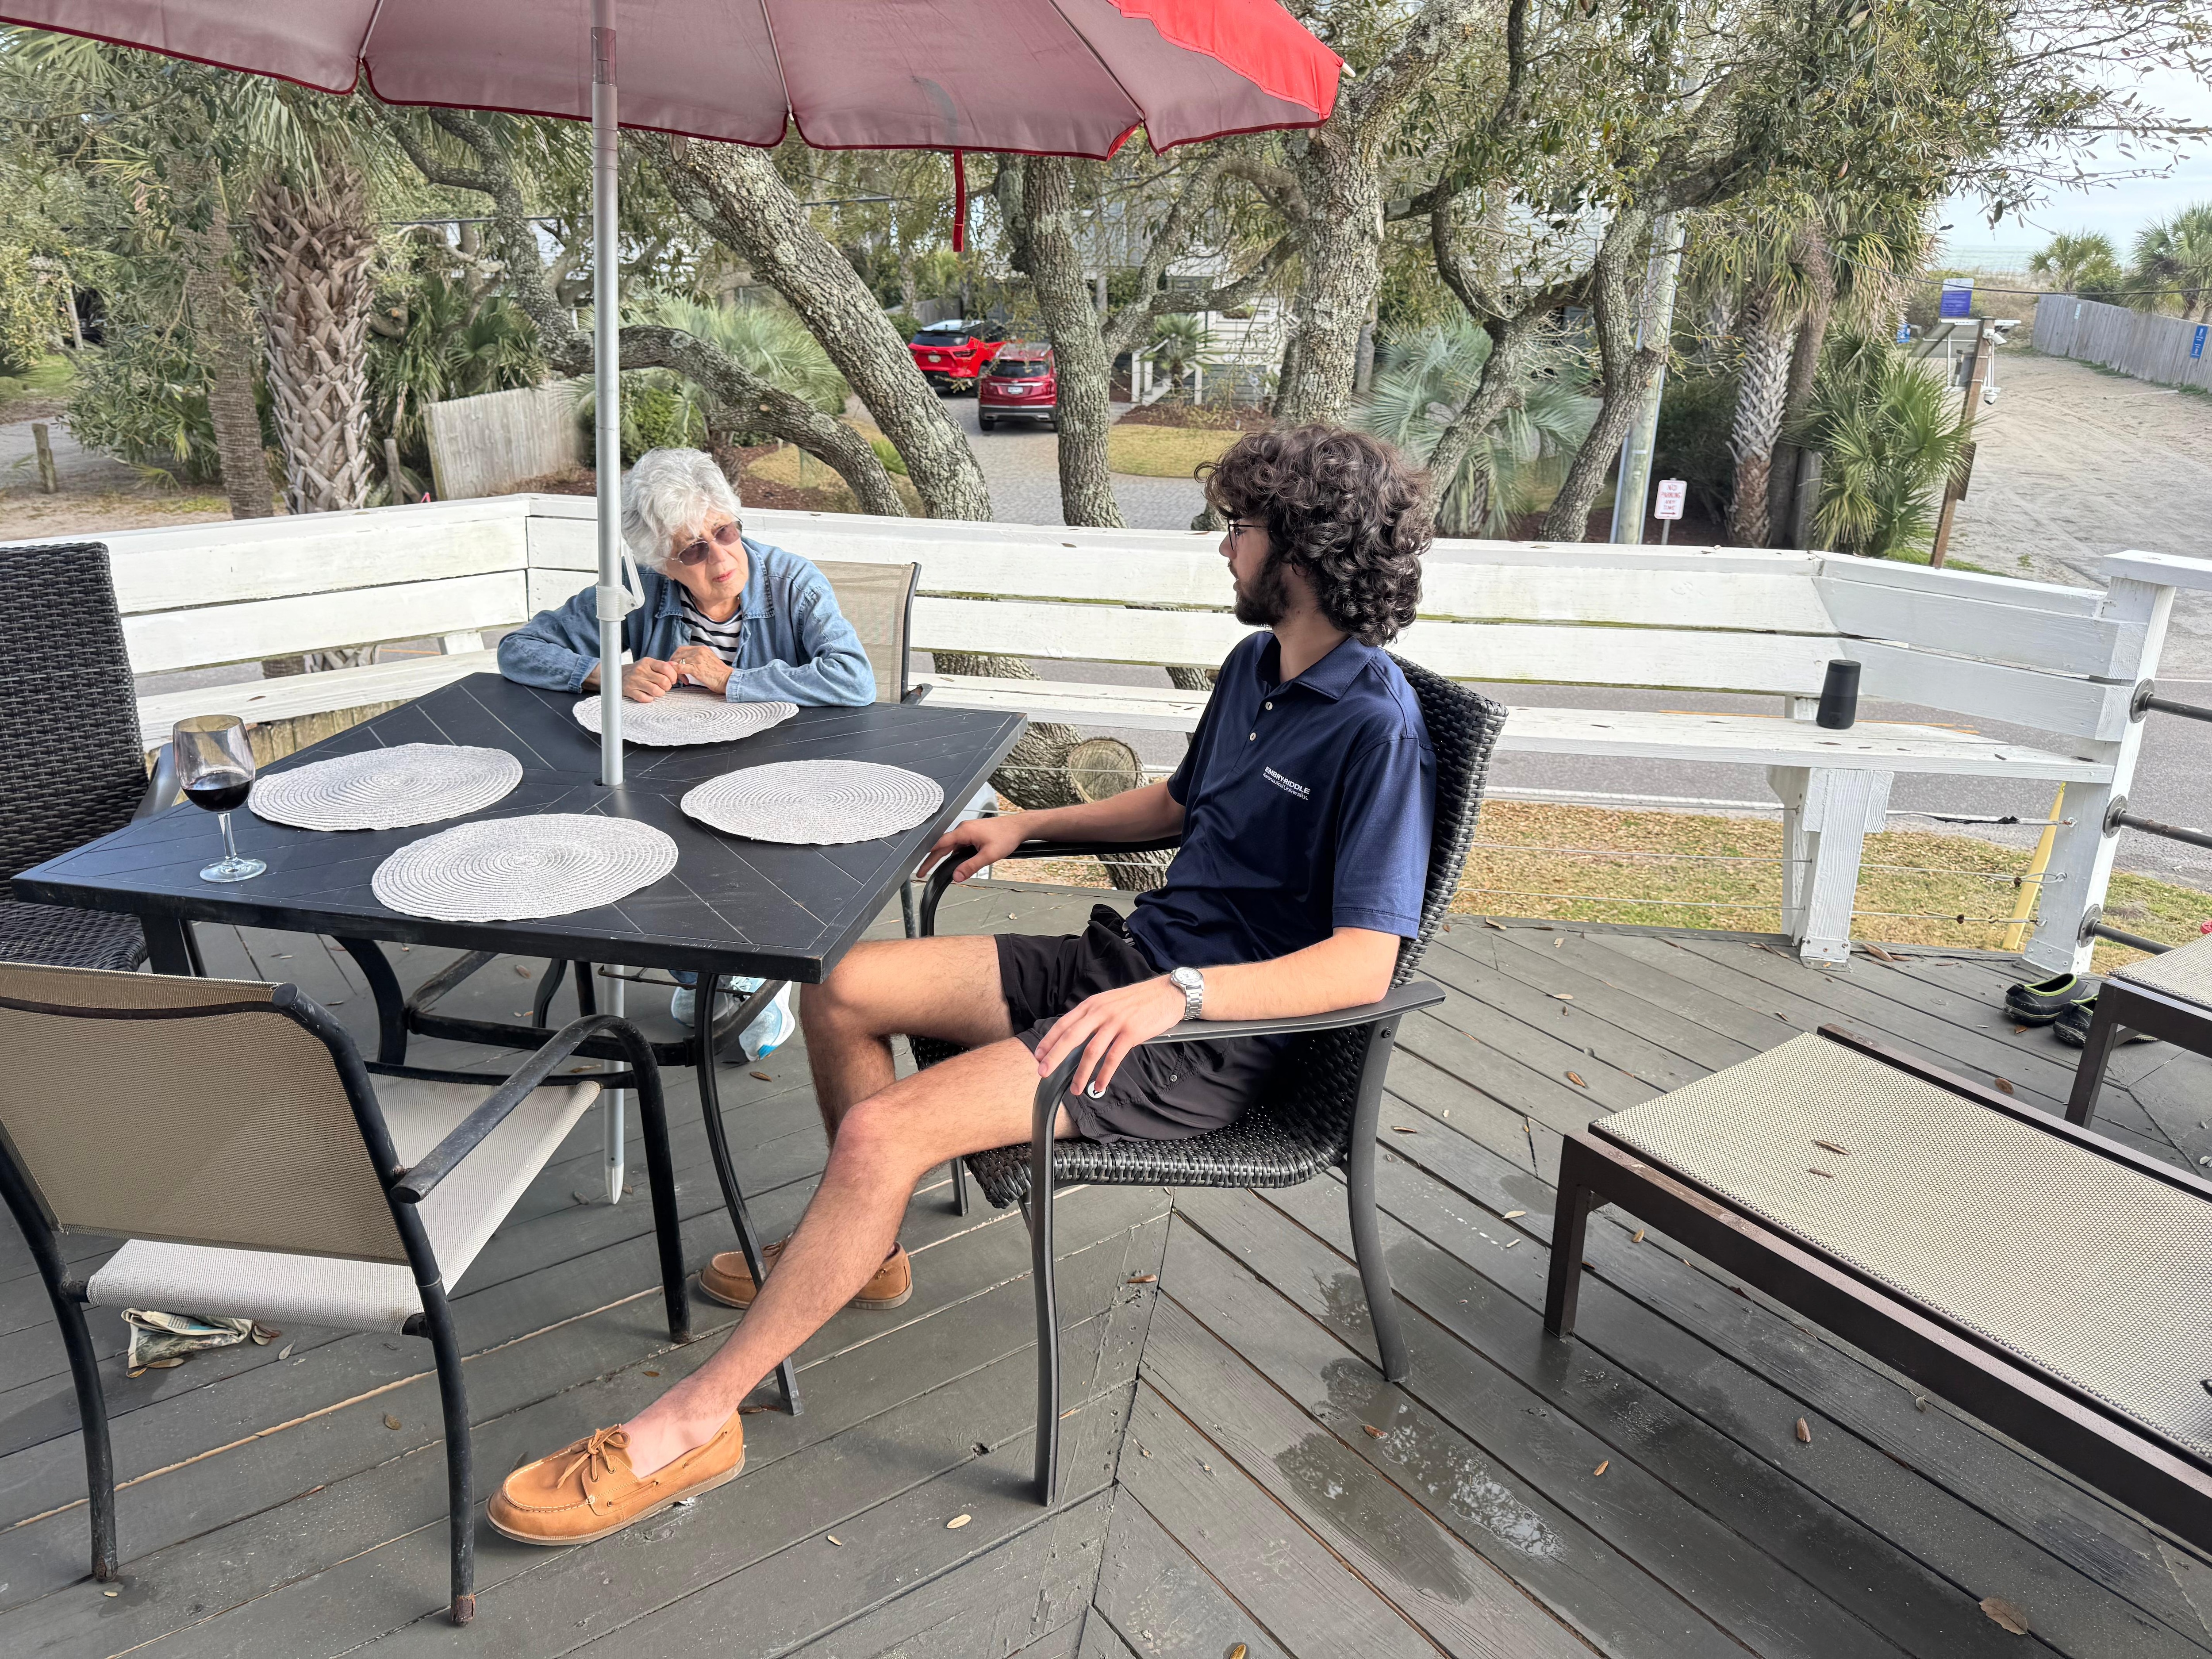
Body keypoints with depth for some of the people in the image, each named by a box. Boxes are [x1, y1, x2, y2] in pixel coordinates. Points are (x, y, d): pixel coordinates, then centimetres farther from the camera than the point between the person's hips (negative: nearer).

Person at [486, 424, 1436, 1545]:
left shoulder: (1377, 728, -19)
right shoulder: (1254, 666, 10)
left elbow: (1365, 961, -27)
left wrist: (1178, 991, -37)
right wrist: (1027, 825, 20)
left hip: (1212, 1038, -9)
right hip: (1123, 960, 10)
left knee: (881, 1136, -22)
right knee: (842, 990, 5)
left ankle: (692, 1422, -7)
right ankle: (865, 1250, 24)